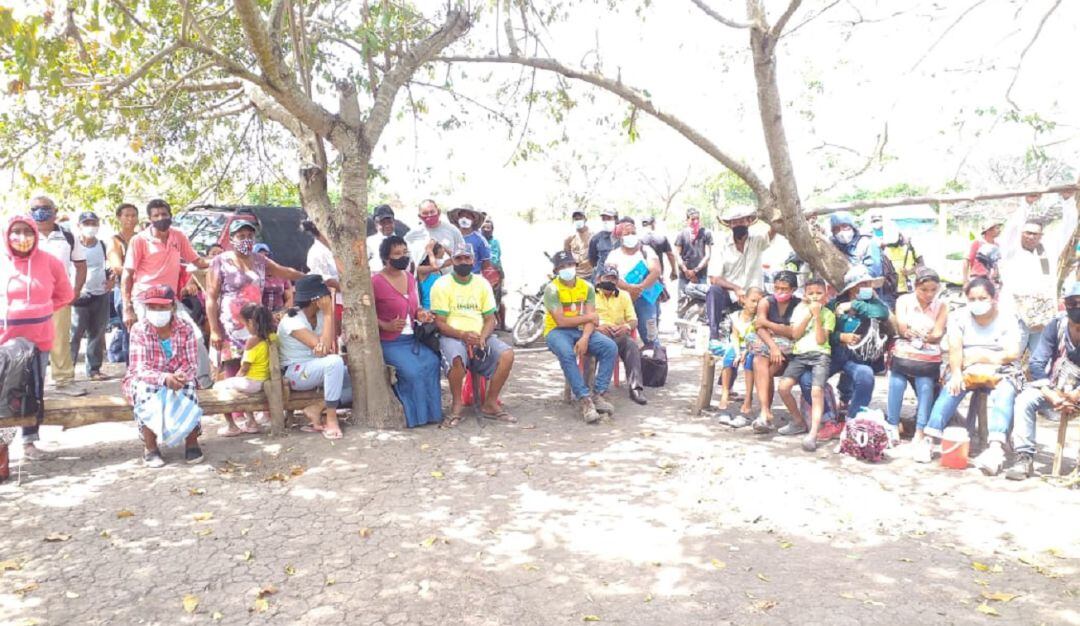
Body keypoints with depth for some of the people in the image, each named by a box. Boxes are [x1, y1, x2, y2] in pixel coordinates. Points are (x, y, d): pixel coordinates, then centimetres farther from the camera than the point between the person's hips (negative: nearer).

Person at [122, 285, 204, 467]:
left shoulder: (185, 330, -9)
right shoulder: (139, 330, -14)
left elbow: (192, 365, -13)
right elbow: (140, 369, -23)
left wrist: (181, 376, -38)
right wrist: (165, 378, -43)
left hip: (177, 379, 1)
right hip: (143, 380, -1)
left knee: (188, 389, -31)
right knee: (146, 392, -34)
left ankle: (192, 442, -15)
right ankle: (150, 447, -22)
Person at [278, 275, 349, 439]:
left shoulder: (320, 314, 0)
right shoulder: (291, 321, -20)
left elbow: (327, 348, -9)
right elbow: (322, 346, -30)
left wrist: (325, 347, -34)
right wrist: (329, 313, -25)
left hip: (318, 369, 7)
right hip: (295, 373, -7)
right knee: (335, 361, -36)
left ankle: (318, 408, -11)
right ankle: (331, 418, -25)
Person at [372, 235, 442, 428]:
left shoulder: (410, 278, 9)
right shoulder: (376, 282, -13)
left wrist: (421, 314, 1)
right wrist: (387, 326, -22)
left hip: (412, 338, 7)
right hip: (390, 342, -6)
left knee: (432, 363, -16)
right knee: (412, 371, -25)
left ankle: (431, 412, -2)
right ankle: (415, 415, -4)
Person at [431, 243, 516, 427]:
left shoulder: (482, 284, 11)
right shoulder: (442, 284, -1)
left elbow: (490, 318, 8)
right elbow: (440, 323, -6)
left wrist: (482, 337, -13)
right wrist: (463, 335, -23)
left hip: (480, 337, 4)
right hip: (452, 336, -4)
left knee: (507, 354, -23)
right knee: (456, 359, -37)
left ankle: (490, 404, -7)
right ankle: (457, 405, -12)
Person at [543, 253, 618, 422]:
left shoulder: (587, 287, 3)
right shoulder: (552, 289, -10)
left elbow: (592, 320, -5)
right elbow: (561, 321, -17)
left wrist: (585, 338, -24)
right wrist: (588, 317, -7)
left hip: (581, 330, 5)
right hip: (557, 331, -4)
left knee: (610, 347, -19)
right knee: (567, 354, -37)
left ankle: (599, 394, -17)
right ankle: (584, 399, -31)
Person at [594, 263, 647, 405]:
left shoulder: (624, 295, 21)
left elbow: (634, 320, 15)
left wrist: (627, 326, -10)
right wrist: (597, 326, -19)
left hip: (618, 334, 3)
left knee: (632, 345, -32)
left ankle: (635, 387, -36)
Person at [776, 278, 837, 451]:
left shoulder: (828, 314, 5)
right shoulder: (800, 309, 13)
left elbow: (821, 340, -7)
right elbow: (795, 334, 0)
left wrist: (817, 316, -10)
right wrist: (808, 314, -5)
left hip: (820, 354, -3)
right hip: (799, 354, 3)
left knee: (817, 390, -25)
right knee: (784, 387, -16)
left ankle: (813, 434, -28)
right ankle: (799, 422, 6)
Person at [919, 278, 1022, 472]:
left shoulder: (1008, 319, 4)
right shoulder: (960, 317, 7)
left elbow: (1013, 354, -7)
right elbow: (955, 349, -7)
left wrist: (981, 356, -10)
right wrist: (956, 374, -24)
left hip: (1001, 370, -1)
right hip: (966, 370, 1)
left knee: (1004, 394, -32)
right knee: (951, 388, -30)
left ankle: (996, 448, -51)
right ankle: (925, 438, -39)